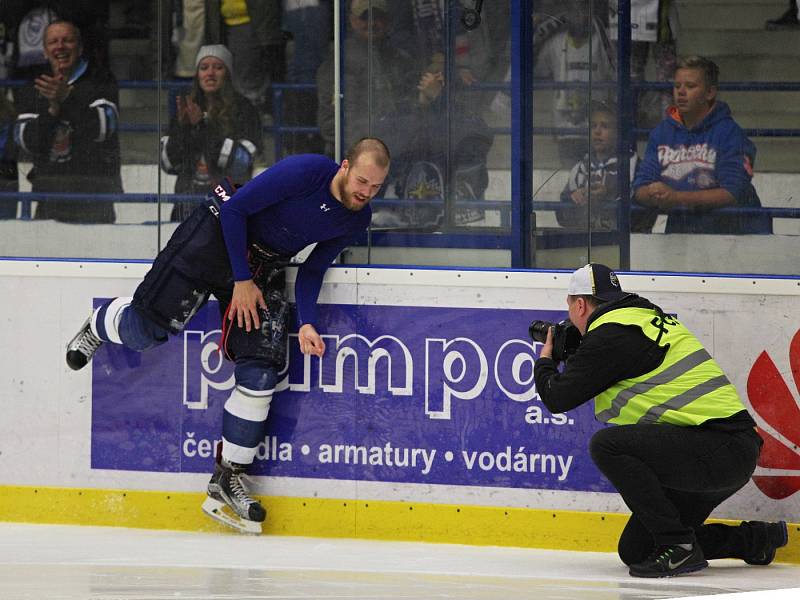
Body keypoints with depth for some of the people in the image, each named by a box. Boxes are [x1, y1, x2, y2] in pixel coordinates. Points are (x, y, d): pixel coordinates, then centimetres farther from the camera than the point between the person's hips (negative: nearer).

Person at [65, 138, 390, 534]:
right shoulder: (305, 173, -25)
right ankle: (101, 326, 31)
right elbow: (236, 208, -20)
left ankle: (227, 480, 3)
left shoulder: (357, 218, -4)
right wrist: (242, 281, -16)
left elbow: (312, 270, 5)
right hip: (218, 237, -6)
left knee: (259, 373, -5)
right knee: (148, 329, -8)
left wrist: (306, 324, -11)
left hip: (264, 266, 6)